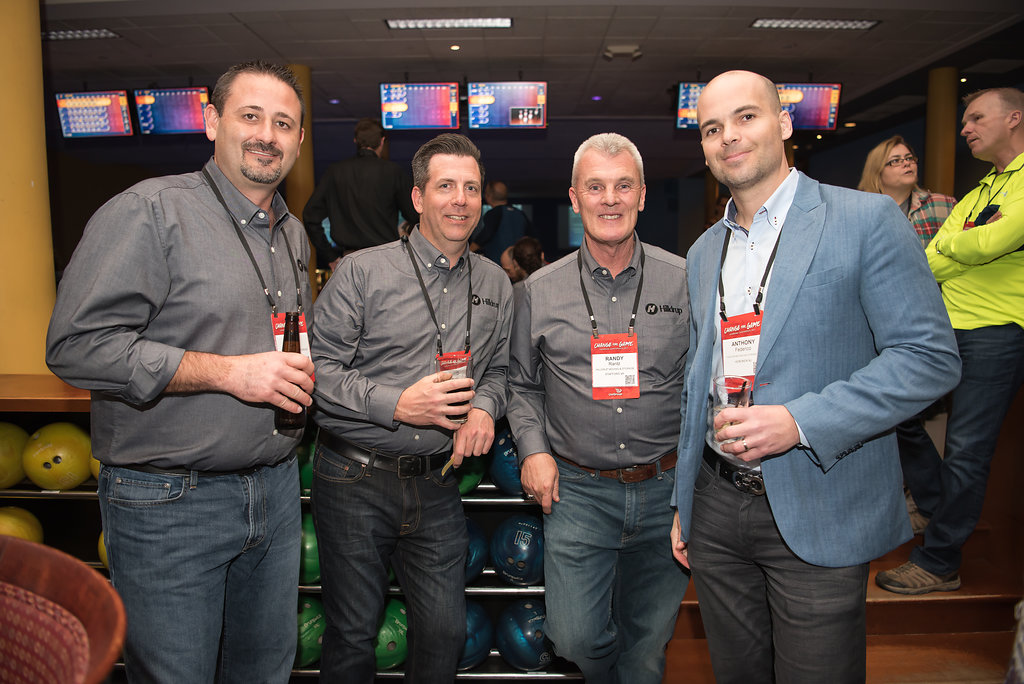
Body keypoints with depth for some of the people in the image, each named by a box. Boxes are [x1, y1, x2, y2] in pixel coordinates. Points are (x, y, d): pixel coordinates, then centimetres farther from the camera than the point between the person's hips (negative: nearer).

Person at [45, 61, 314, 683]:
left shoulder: (294, 233, 12)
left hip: (275, 488, 7)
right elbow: (78, 344, -20)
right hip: (169, 500, -6)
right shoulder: (152, 210, -12)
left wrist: (302, 371, 2)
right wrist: (228, 371, -22)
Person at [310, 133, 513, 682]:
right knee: (353, 634, 11)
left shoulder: (495, 285, 7)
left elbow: (498, 368, 16)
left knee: (445, 632, 12)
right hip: (354, 478, -3)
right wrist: (398, 405, -20)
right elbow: (319, 367, -10)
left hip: (435, 486, 4)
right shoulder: (362, 272, -7)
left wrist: (484, 409, -6)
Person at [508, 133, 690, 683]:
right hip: (578, 491, 0)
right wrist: (533, 448, -3)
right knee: (576, 639, 2)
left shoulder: (684, 282, -1)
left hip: (665, 490, 0)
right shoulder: (540, 292, 1)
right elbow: (523, 385, 11)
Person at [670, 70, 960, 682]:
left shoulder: (868, 219, -7)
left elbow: (931, 356, -12)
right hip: (717, 509, 5)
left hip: (817, 517, -5)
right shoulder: (703, 253, 11)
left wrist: (799, 421, -22)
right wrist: (684, 502, 14)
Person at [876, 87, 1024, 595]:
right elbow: (930, 266, 12)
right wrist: (970, 241, -7)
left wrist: (951, 242, 1)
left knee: (965, 452, -4)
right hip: (947, 326, 8)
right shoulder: (977, 195, 19)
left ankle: (940, 563, 9)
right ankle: (942, 512, 29)